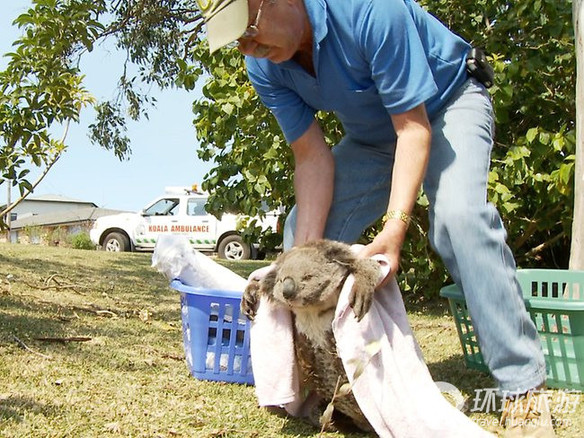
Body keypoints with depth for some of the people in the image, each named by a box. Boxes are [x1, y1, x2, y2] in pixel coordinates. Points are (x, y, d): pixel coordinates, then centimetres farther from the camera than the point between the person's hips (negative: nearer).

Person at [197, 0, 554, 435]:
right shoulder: (263, 65, -16)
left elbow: (413, 126, -31)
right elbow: (312, 157, -14)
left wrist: (394, 229, -41)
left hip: (448, 103, -6)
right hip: (371, 136, 6)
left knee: (458, 212, -33)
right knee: (303, 228, -7)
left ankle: (523, 388, -26)